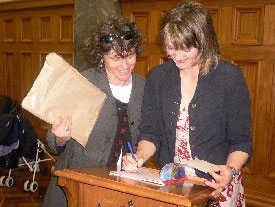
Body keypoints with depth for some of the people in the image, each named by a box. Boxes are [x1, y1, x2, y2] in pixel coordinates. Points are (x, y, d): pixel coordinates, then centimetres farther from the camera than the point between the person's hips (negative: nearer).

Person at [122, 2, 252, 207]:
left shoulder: (230, 77, -10)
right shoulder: (157, 76, 0)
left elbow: (241, 141, -7)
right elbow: (150, 133, 3)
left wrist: (231, 170, -25)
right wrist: (140, 157, -16)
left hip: (217, 187, -2)